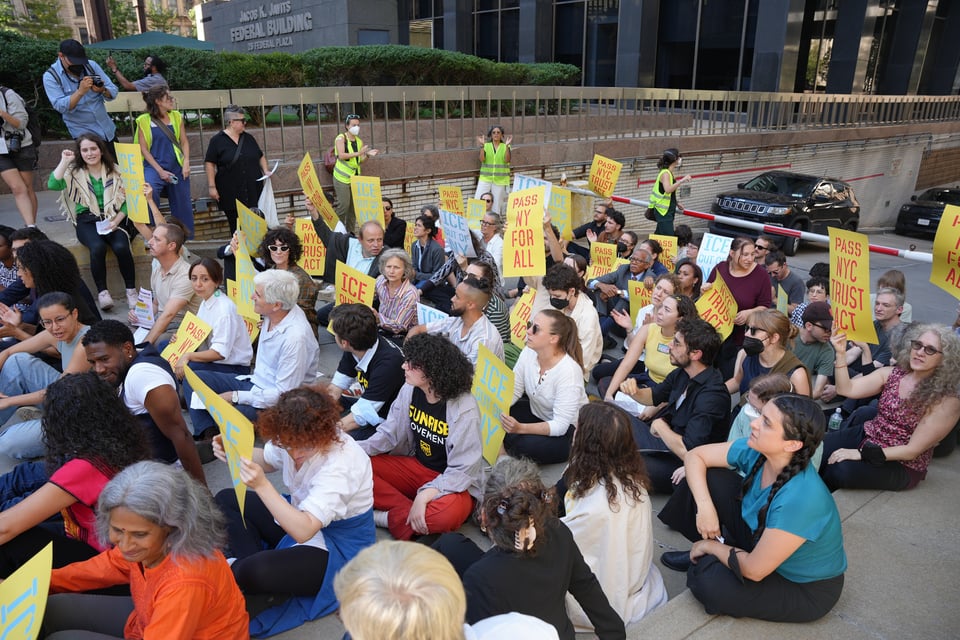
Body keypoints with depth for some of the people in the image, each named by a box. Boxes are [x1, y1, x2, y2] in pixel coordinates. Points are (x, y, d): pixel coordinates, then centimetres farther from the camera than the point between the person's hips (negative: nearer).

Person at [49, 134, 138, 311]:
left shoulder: (115, 171, 9)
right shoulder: (74, 172, 9)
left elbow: (126, 200, 6)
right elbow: (53, 185, -10)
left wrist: (116, 221, -8)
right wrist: (64, 161, -7)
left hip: (113, 219, 0)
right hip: (87, 220, 0)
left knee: (121, 247, -30)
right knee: (97, 247, -32)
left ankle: (131, 291, -18)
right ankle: (102, 292, -21)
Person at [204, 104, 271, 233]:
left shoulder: (248, 138, 12)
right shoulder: (217, 140, -1)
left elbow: (261, 156, 21)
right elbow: (209, 164, -2)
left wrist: (266, 170, 4)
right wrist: (212, 186, -7)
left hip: (253, 189, 4)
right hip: (231, 193, -3)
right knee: (236, 225, 0)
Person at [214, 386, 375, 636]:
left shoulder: (341, 463, -35)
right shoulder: (300, 439, -14)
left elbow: (303, 531, -39)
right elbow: (266, 460, 9)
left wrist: (262, 486, -45)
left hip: (339, 550, -8)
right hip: (301, 517, 9)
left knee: (253, 572, -30)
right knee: (226, 500, 6)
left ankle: (240, 574, 5)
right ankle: (249, 562, -9)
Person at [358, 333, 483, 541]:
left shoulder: (464, 410, -24)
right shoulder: (410, 390, -8)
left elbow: (462, 471, -22)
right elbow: (389, 433, 0)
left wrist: (424, 496, -33)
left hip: (452, 483, -5)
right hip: (416, 466, 6)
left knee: (448, 513, -39)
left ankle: (386, 518, -14)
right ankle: (411, 512, -17)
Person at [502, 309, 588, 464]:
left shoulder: (569, 371, -31)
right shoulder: (528, 352, -14)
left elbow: (560, 425, -30)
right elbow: (513, 391, -7)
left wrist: (521, 428, -42)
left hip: (569, 430, -6)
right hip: (537, 415, 6)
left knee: (524, 445, -30)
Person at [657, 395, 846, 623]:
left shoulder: (800, 499, -39)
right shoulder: (755, 451, -21)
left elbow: (754, 570, -29)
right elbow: (695, 456, -8)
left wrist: (711, 546, -12)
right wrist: (704, 506, -22)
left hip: (806, 587, -6)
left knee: (707, 580, -28)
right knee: (709, 478, -10)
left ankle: (709, 552, 10)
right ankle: (708, 555, 12)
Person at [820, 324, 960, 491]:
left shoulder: (946, 402, -14)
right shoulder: (892, 373, 0)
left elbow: (912, 450, -17)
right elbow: (846, 389, -8)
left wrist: (862, 453, -22)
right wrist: (840, 353, -19)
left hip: (902, 465, -5)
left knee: (840, 470, -32)